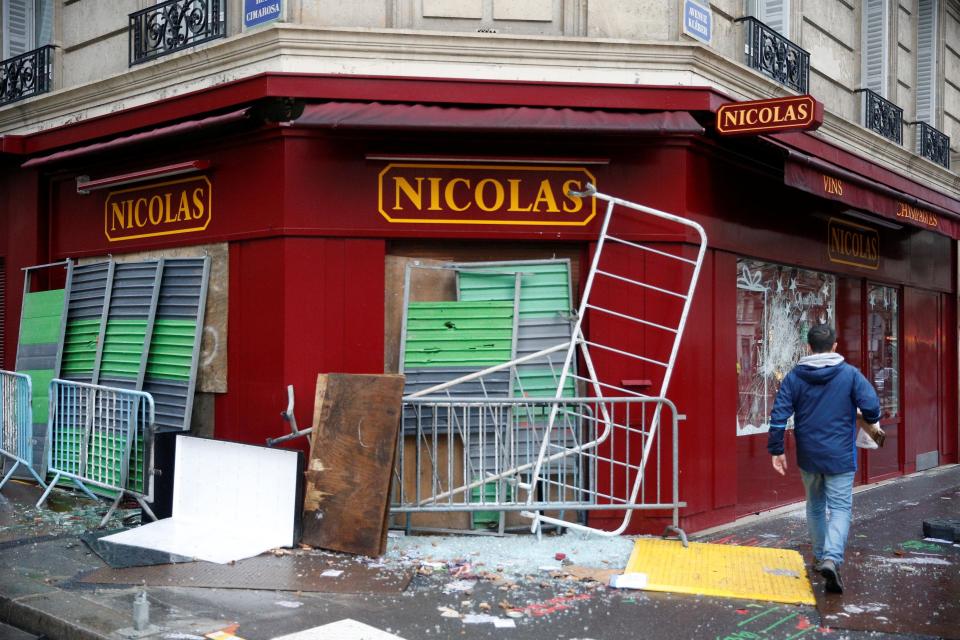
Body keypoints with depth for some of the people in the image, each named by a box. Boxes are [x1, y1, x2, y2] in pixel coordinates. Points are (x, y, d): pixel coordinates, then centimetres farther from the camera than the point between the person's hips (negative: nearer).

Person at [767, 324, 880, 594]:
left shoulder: (794, 377, -1)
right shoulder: (850, 374, -6)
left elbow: (779, 415, -6)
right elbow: (872, 407, -12)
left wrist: (777, 450, 1)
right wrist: (870, 420, 12)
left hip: (808, 457, 3)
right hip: (840, 457, -3)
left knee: (815, 506, 20)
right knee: (840, 508, 0)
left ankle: (820, 557, 29)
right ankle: (832, 558, -21)